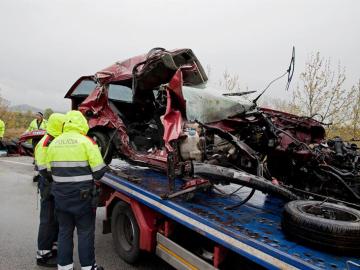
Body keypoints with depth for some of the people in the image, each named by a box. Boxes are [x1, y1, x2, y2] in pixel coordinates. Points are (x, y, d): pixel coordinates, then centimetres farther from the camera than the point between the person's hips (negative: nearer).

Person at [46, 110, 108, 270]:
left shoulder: (54, 143, 4)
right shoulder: (86, 141, -12)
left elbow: (50, 169, 10)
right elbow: (99, 171, -12)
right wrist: (89, 176, 8)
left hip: (60, 195, 5)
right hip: (82, 195, -5)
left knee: (64, 231, 17)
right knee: (85, 232, 8)